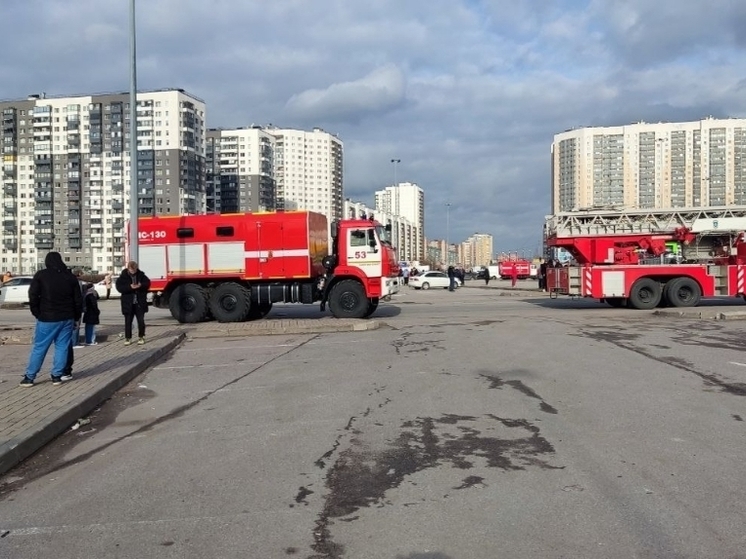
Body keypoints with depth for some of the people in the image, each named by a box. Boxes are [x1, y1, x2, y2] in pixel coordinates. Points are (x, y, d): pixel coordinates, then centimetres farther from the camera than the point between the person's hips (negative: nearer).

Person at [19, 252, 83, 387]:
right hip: (67, 318, 3)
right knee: (62, 347, 7)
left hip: (47, 318, -2)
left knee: (39, 348, 3)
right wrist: (76, 318, 16)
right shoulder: (70, 277, 7)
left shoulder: (41, 275, -3)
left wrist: (37, 314, 3)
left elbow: (33, 296, -7)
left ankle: (29, 377, 7)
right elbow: (78, 300, 8)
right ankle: (57, 375, 6)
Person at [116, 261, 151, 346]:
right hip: (128, 303, -1)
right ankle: (128, 338, 15)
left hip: (140, 303, 1)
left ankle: (141, 337, 17)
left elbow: (147, 283, 4)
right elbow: (119, 287, -11)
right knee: (128, 321, 4)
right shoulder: (123, 277, -3)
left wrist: (141, 285, -17)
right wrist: (130, 287, -24)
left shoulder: (141, 275, 2)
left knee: (141, 321, 4)